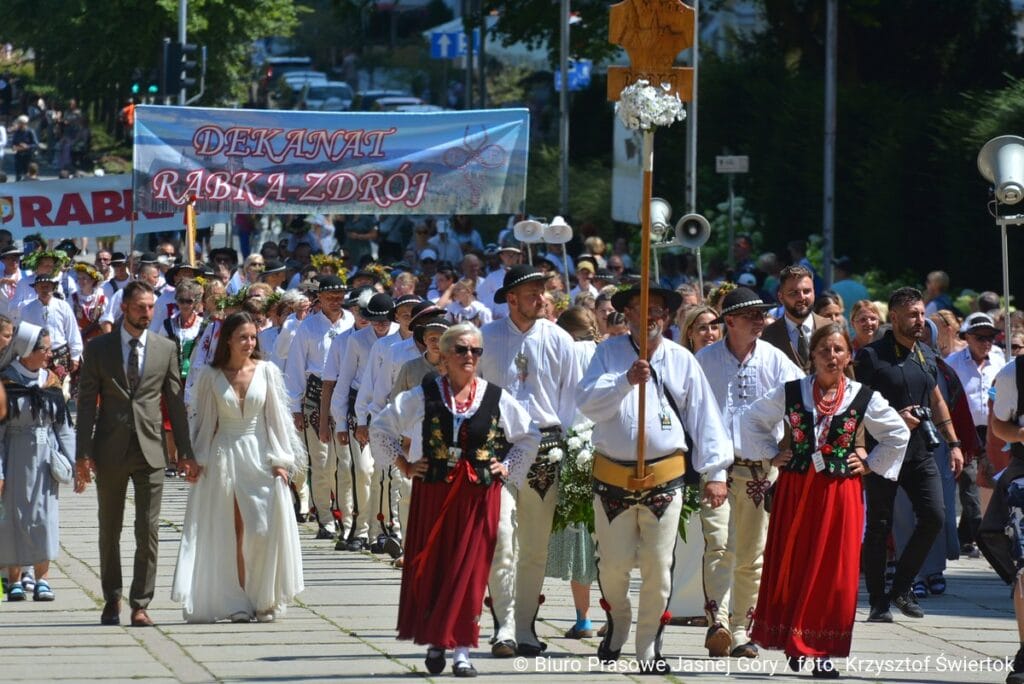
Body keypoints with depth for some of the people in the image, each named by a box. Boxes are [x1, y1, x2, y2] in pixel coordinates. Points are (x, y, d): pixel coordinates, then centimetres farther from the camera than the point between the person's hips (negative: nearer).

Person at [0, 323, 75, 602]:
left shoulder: (49, 382, 8)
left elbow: (63, 424, 11)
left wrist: (70, 461, 3)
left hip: (46, 459, 4)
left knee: (45, 516, 1)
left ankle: (42, 579, 5)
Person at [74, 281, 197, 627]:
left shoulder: (165, 349, 6)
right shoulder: (99, 348, 2)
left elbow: (175, 402, 9)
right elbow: (87, 403, 0)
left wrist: (185, 452, 5)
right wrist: (84, 454, -7)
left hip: (150, 451, 0)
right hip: (110, 451, 0)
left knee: (148, 531, -5)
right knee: (109, 531, 9)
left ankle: (140, 604, -1)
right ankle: (112, 599, 21)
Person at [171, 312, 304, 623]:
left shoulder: (266, 371, 2)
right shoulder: (211, 376, 1)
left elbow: (277, 416, 3)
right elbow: (202, 419, 7)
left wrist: (281, 460, -1)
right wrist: (197, 460, 2)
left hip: (260, 456, 0)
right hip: (224, 457, 0)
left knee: (264, 531, -7)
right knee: (231, 533, 0)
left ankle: (265, 601, 4)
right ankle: (238, 604, 1)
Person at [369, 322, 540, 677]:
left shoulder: (496, 398, 2)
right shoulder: (423, 396, -1)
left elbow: (530, 436, 16)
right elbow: (380, 429, 9)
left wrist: (507, 466, 6)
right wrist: (404, 465, 4)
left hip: (480, 497, 0)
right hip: (433, 494, 0)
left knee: (469, 572, -3)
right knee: (430, 567, 4)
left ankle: (462, 650, 0)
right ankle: (434, 641, 19)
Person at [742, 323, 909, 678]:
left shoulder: (864, 399, -1)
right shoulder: (790, 393, 0)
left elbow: (898, 435, 11)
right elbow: (753, 419, 13)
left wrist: (870, 465, 5)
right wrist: (771, 455, 6)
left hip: (840, 493, -1)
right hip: (794, 489, 1)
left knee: (833, 572, -1)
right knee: (791, 566, 4)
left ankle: (821, 649, 5)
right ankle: (797, 644, 16)